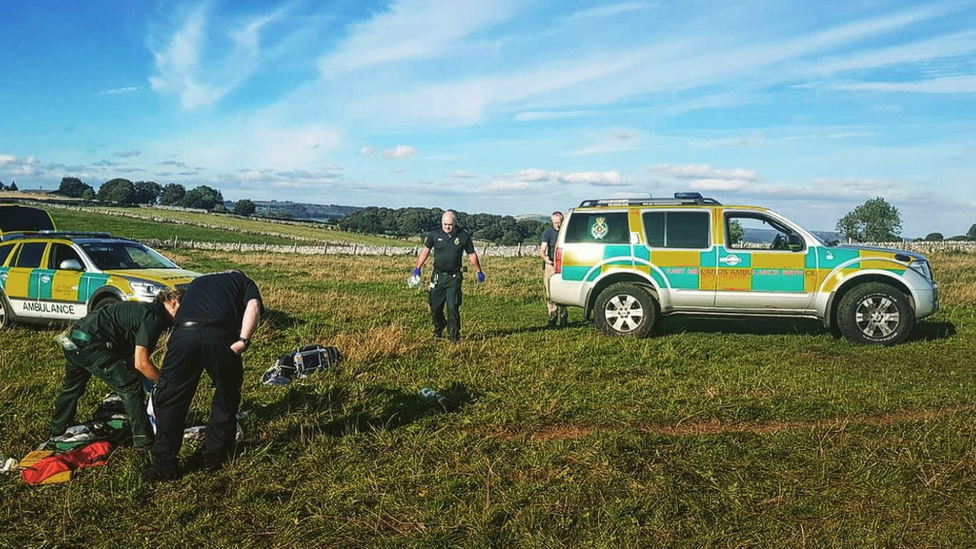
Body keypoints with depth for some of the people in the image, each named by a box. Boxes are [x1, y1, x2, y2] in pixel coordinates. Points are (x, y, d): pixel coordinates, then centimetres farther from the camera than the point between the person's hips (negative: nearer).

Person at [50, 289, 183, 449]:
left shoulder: (146, 311, 16)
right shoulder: (153, 318, -14)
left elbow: (131, 359, 18)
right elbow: (141, 363, -17)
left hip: (74, 340, 11)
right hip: (91, 345, -10)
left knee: (72, 387, 31)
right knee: (131, 387, -5)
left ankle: (58, 430, 53)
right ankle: (144, 441, -2)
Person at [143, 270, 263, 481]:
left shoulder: (197, 282, 40)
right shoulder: (244, 282, 28)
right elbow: (253, 307, 5)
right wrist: (243, 340, -6)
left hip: (184, 333, 2)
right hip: (220, 335, -2)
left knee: (169, 400, 14)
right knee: (227, 397, 21)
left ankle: (164, 465, 16)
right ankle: (216, 456, 29)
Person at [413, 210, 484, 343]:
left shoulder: (463, 236, -4)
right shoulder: (434, 234, -1)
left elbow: (471, 254, 6)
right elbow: (426, 250, 8)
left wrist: (479, 271, 11)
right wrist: (418, 268, 3)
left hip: (454, 277, -2)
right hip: (438, 276, 2)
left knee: (453, 307, -8)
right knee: (435, 306, 8)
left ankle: (454, 335, 3)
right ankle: (439, 328, 35)